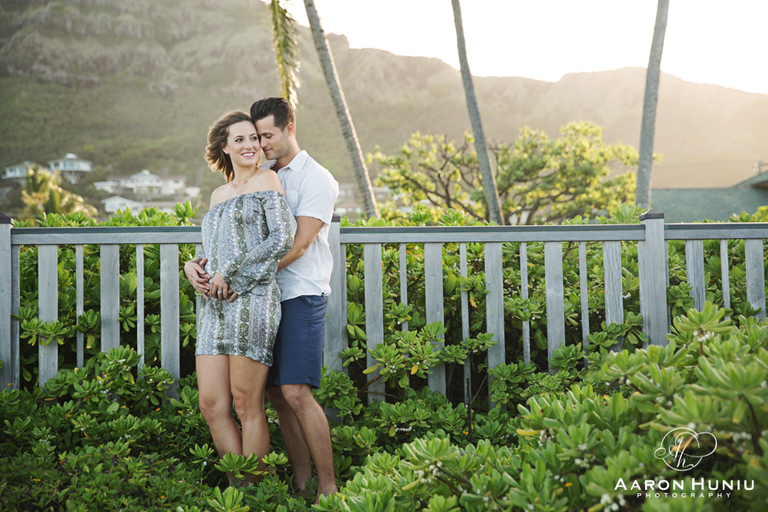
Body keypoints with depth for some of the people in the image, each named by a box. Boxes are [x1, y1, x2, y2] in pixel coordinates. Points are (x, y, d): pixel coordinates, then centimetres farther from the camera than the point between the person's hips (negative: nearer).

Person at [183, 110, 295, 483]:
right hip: (214, 306, 7)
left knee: (247, 406, -5)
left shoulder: (266, 181, 3)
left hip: (252, 299, -7)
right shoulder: (218, 195, 23)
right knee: (211, 404, 1)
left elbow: (283, 238, -9)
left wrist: (230, 272, -9)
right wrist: (192, 266, 4)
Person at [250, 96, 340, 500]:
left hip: (300, 294, -7)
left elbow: (299, 243, -13)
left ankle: (328, 486, -6)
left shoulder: (316, 179, -3)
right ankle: (301, 482, 14)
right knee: (275, 393, 5)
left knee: (295, 391, -14)